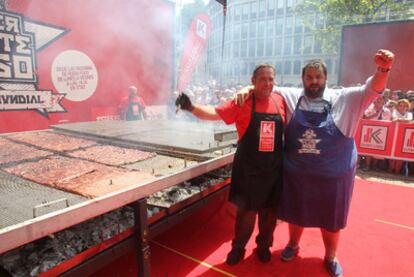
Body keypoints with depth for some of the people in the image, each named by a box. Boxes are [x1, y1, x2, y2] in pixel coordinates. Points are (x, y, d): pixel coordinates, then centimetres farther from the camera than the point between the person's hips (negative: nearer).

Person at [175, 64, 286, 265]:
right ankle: (238, 248, 31)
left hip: (274, 169, 4)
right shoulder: (242, 102, -9)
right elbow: (215, 113, -14)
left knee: (269, 211, 16)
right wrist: (191, 107, -25)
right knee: (246, 211, 7)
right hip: (248, 169, -3)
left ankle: (264, 246, 40)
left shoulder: (280, 101, 1)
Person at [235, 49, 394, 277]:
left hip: (332, 175, 0)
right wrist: (247, 88, -16)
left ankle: (330, 258, 43)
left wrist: (383, 69, -33)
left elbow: (371, 90, -14)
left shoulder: (343, 99, -5)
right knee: (296, 213, 20)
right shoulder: (291, 97, -3)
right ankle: (293, 245, 48)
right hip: (296, 173, 1)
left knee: (331, 219, 17)